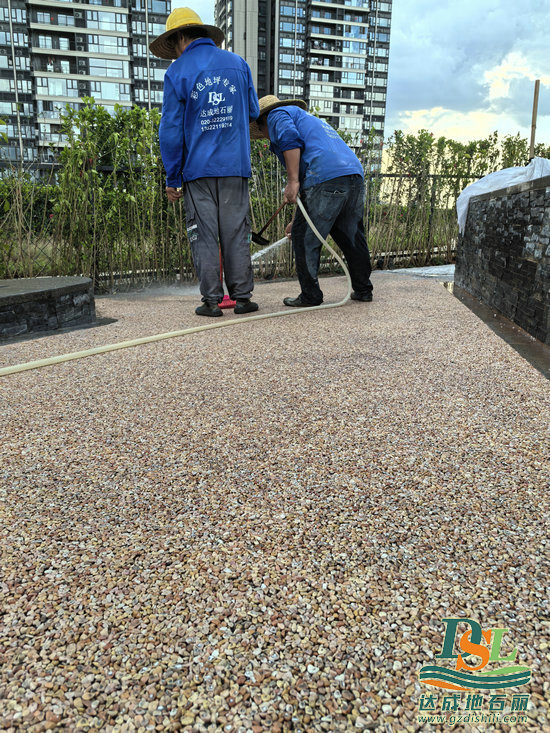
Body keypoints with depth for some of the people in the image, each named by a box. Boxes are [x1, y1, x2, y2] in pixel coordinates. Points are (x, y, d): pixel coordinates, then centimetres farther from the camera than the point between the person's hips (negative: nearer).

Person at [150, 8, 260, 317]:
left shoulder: (177, 72, 1)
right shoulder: (238, 64, 10)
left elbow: (170, 131, -2)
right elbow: (253, 112, 18)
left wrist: (173, 179, 3)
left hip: (197, 168, -2)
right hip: (236, 166, 2)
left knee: (204, 235, 2)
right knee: (236, 233, 5)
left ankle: (212, 300, 3)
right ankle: (242, 296, 6)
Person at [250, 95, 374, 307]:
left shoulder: (277, 115, 15)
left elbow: (291, 140, -10)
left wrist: (292, 182, -13)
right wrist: (298, 219, 40)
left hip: (325, 178, -9)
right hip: (356, 176, 9)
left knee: (305, 239, 1)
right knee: (352, 237, 17)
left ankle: (310, 296, 4)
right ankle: (363, 290, 24)